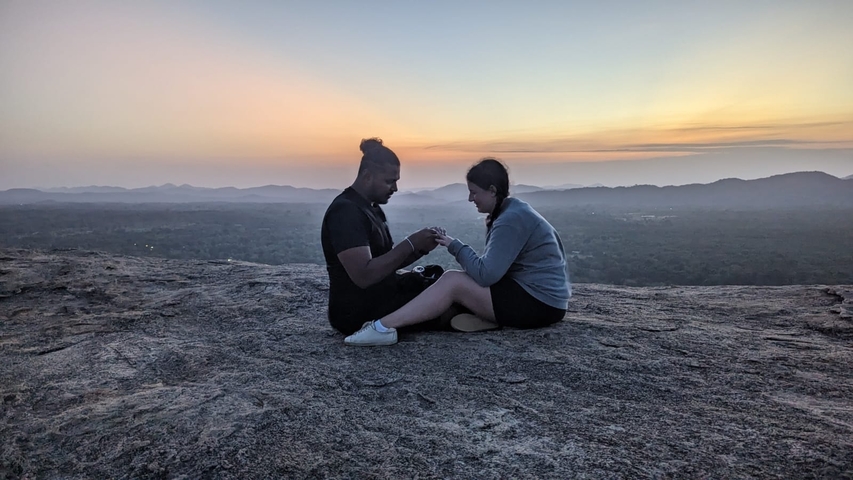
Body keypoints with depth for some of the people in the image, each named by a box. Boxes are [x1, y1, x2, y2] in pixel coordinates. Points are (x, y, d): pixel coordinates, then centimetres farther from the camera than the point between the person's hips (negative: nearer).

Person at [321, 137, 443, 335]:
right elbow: (363, 276, -30)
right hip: (357, 313, -9)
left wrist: (420, 248, -6)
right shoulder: (345, 212, -21)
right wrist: (410, 244, -25)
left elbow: (389, 261, 12)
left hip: (381, 297, 9)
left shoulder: (371, 207, 11)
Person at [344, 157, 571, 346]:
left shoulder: (512, 219, -17)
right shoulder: (512, 212, 14)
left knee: (453, 281, -17)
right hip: (539, 296, 10)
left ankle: (383, 327, -21)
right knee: (457, 278, 9)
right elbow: (492, 269, 10)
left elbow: (485, 275, -23)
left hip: (540, 303, -10)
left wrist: (455, 246, -12)